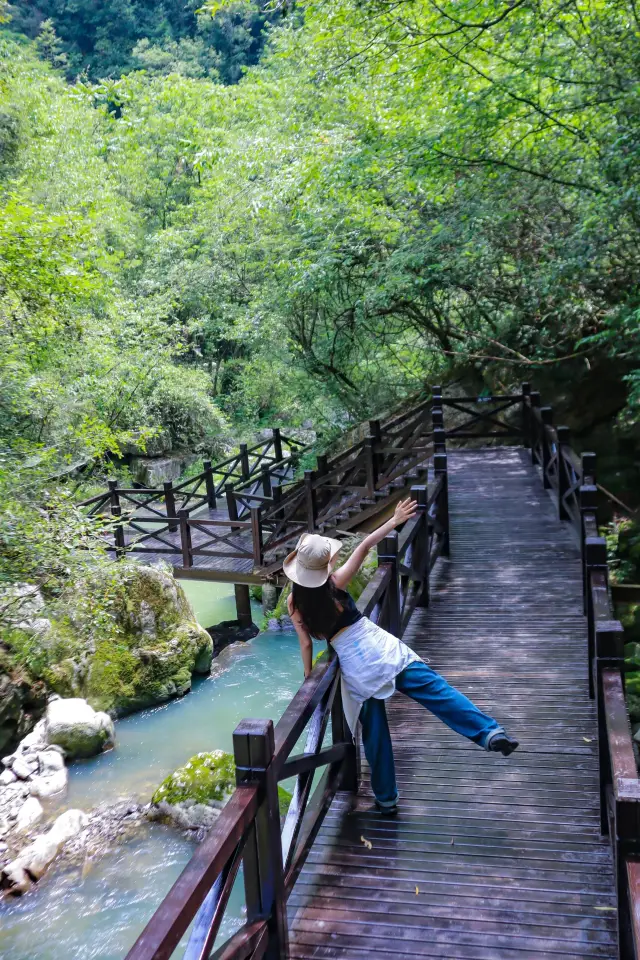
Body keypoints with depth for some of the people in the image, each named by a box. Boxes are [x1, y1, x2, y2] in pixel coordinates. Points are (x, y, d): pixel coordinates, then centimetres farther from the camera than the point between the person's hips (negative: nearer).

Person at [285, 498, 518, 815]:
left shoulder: (294, 604, -1)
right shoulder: (335, 583, -4)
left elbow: (306, 644, 2)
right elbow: (363, 548, -8)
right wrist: (394, 521, -6)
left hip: (353, 666, 2)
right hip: (380, 646, -2)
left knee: (374, 732, 14)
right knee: (437, 690, -11)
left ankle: (386, 799, 24)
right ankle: (489, 732, -27)